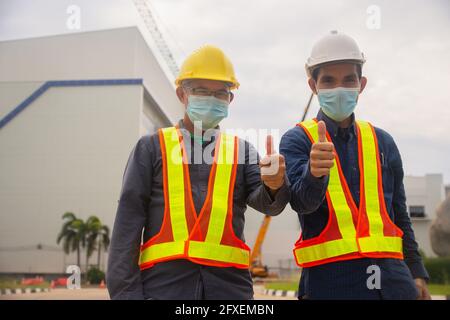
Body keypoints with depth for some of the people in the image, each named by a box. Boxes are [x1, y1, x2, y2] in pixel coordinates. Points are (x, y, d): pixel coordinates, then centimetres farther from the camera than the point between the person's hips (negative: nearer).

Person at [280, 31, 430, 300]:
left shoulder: (383, 142, 12)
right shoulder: (297, 140, 0)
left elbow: (399, 216, 18)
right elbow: (302, 202, -17)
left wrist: (417, 273, 14)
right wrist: (314, 173, -37)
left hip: (392, 278, 4)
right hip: (329, 280, -3)